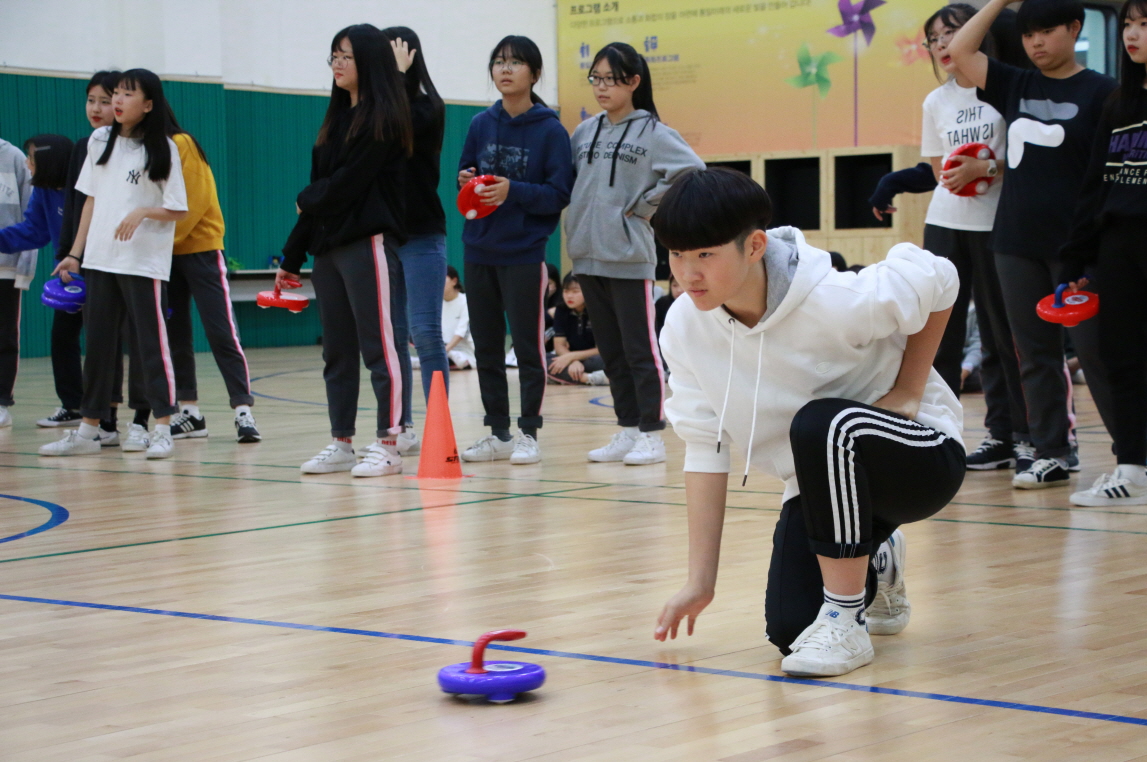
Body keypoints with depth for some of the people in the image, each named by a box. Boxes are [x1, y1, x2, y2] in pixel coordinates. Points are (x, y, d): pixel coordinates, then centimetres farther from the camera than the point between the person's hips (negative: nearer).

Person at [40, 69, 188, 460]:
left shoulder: (162, 149, -4)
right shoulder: (99, 141, 10)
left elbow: (178, 210, -5)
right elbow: (91, 199, 14)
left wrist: (143, 211, -22)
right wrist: (74, 254, 12)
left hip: (144, 262, -5)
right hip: (100, 259, 5)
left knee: (151, 341, -4)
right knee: (98, 343, 9)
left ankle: (163, 429, 0)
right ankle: (88, 430, 15)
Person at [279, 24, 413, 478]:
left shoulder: (383, 118, -7)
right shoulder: (336, 120, 18)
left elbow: (347, 183, -14)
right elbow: (318, 190, 18)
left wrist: (307, 200, 4)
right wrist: (292, 257, 16)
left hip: (367, 243, -8)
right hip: (327, 248, 8)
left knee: (378, 346, -7)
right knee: (337, 352, 10)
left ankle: (388, 445, -5)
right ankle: (340, 444, 15)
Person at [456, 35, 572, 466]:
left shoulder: (550, 130, -7)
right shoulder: (481, 125, 6)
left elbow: (559, 195, -9)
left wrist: (513, 191, -22)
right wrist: (467, 182, -8)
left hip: (524, 255, -5)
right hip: (479, 252, 5)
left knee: (528, 346, 0)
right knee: (486, 347, 10)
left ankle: (529, 434, 10)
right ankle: (497, 433, 20)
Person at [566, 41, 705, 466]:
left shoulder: (653, 133, -6)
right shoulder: (584, 133, 11)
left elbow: (691, 171, -16)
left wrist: (644, 205, -12)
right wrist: (583, 214, 3)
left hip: (629, 257, -6)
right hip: (587, 255, 6)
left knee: (640, 350, -2)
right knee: (611, 351, 12)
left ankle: (651, 434, 5)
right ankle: (628, 430, 20)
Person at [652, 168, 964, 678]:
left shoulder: (833, 301, -30)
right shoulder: (684, 327, -14)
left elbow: (938, 280, -12)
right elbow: (704, 446, -9)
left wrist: (906, 392, -13)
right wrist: (701, 580, -11)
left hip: (920, 458, -5)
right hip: (822, 483, 6)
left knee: (821, 423, -37)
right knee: (787, 629, -11)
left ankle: (844, 623, -22)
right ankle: (872, 567, 28)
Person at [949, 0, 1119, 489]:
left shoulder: (1100, 92, -4)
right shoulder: (1015, 86, 11)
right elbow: (960, 51, 9)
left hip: (1077, 244, -5)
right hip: (1017, 243, 5)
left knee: (1096, 351, -4)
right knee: (1035, 353, 7)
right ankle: (1051, 453, 13)